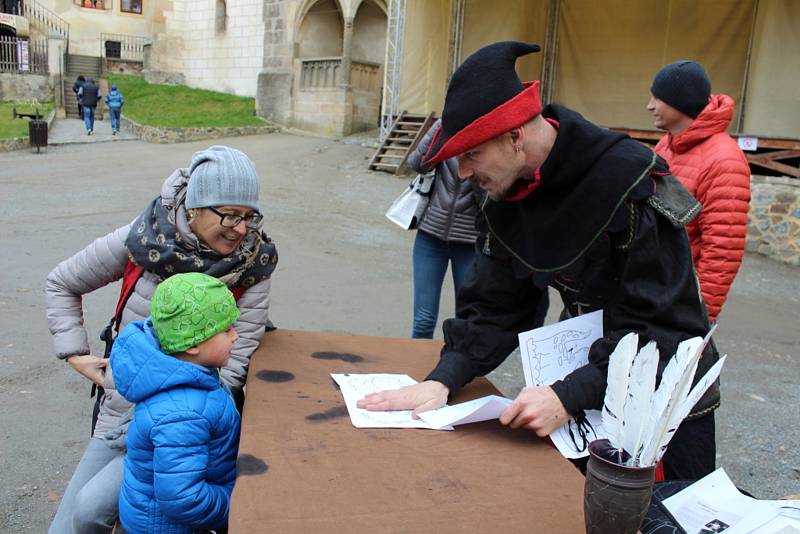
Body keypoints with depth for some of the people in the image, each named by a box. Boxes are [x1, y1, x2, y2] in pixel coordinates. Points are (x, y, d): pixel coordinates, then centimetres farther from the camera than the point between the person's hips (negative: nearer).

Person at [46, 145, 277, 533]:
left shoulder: (253, 268, -14)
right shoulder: (142, 238, -9)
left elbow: (234, 368, -14)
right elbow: (60, 285, 7)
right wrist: (76, 356, 0)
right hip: (116, 418, 4)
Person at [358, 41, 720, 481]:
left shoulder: (632, 185, -26)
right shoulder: (506, 197, -6)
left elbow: (662, 325, -28)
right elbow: (494, 305, -5)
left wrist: (569, 397, -37)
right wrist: (442, 380, -18)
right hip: (583, 387, 6)